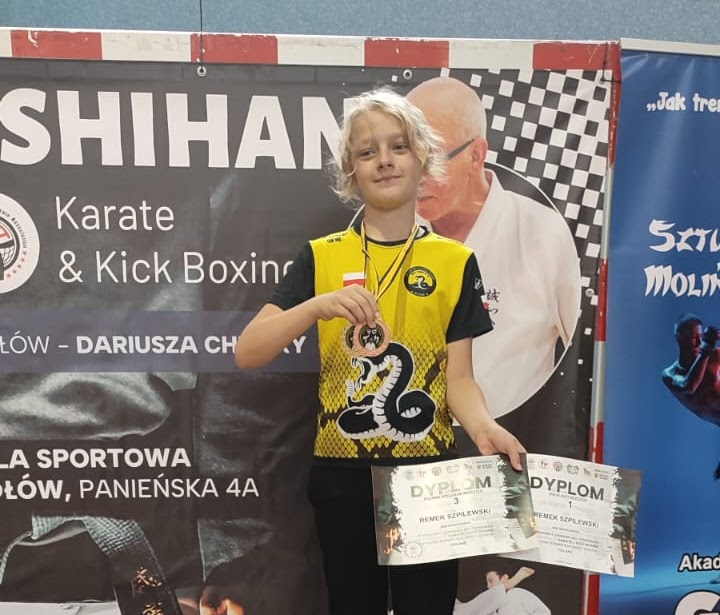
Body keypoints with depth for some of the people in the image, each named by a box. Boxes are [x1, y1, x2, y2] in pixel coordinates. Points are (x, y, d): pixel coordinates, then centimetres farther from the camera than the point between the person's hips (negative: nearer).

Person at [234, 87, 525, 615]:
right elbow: (246, 354, -9)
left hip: (429, 471, 0)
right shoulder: (321, 257, -2)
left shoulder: (455, 261, -1)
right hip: (342, 475, 1)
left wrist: (484, 428, -24)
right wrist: (317, 305, -25)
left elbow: (460, 377, -3)